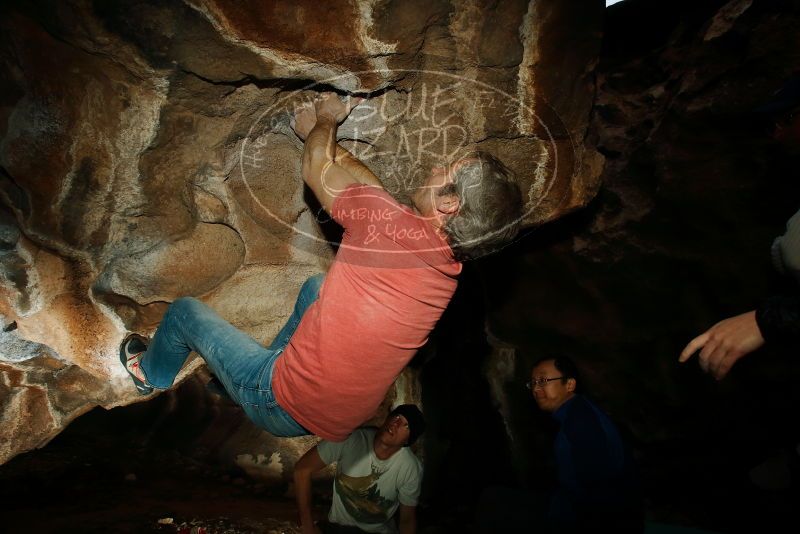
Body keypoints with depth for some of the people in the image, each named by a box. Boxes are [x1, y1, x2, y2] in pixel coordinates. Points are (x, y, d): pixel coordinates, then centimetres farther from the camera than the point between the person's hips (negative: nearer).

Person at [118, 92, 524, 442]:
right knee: (316, 286, 26)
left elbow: (317, 170, -10)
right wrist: (319, 131, 14)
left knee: (183, 311, 15)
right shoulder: (449, 269, -8)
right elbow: (366, 181, 5)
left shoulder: (393, 226, -30)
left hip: (283, 407, -6)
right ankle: (278, 355, 41)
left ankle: (151, 374, 45)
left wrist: (325, 119, 9)